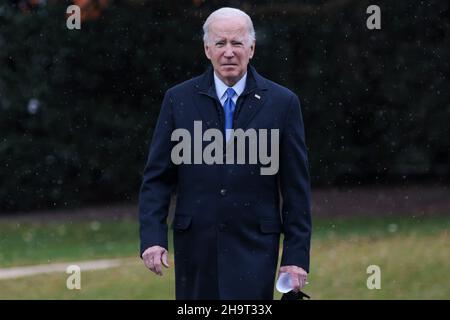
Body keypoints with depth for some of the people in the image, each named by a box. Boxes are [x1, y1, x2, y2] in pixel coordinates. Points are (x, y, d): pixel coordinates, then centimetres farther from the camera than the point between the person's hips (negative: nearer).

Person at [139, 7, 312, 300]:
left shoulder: (282, 103, 0)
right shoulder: (179, 99, 4)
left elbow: (297, 188, 1)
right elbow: (157, 178, 4)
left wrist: (297, 255, -3)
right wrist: (153, 237, -8)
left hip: (254, 247, -2)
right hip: (195, 246, 2)